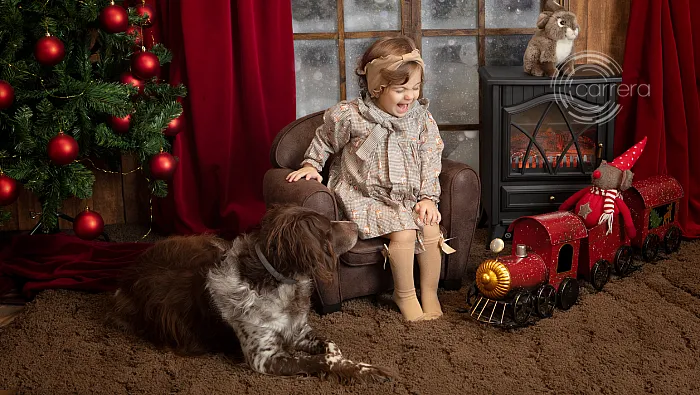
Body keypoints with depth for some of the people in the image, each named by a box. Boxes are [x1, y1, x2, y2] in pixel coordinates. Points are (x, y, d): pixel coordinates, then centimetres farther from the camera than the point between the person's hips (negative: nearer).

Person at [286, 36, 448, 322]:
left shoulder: (422, 119, -1)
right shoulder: (350, 115, -10)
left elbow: (430, 161, 3)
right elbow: (324, 139, 9)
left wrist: (428, 197, -7)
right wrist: (311, 164, 2)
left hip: (409, 196, 4)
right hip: (365, 197, -4)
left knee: (431, 227, -22)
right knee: (403, 230, -27)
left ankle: (430, 292, -1)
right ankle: (404, 294, -6)